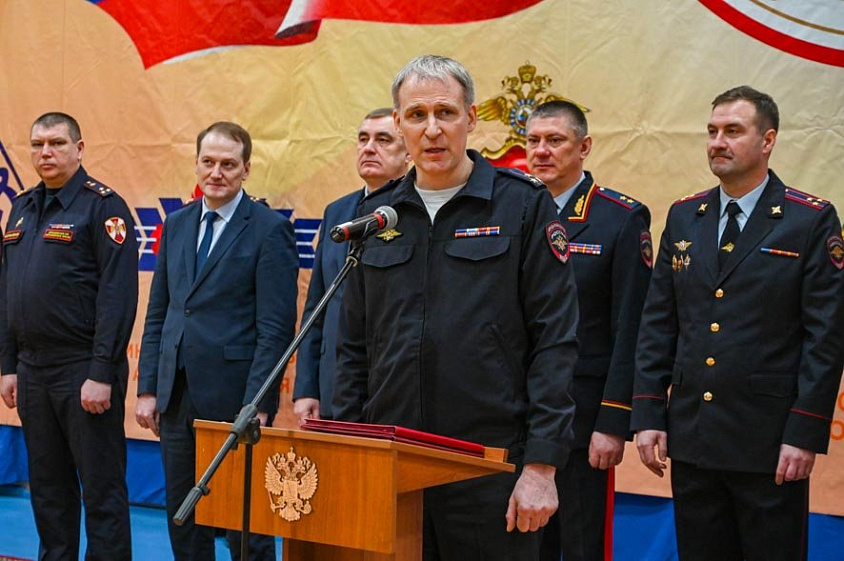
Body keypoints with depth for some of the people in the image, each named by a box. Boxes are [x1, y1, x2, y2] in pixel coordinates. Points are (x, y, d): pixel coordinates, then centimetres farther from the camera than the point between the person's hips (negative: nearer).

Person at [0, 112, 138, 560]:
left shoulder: (103, 207, -9)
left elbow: (118, 296, -15)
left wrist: (101, 374, -19)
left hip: (84, 371, -7)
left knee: (101, 485, 0)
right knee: (47, 485, 14)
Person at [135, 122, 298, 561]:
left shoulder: (270, 228, -6)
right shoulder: (177, 225, 12)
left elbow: (276, 327, -11)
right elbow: (157, 314, 15)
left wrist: (256, 405, -15)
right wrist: (147, 388, 8)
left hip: (233, 394, -6)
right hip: (176, 394, 6)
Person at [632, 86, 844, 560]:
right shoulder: (684, 218, 9)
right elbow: (658, 322, 9)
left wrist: (806, 433, -12)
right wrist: (648, 414, 2)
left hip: (771, 441, -4)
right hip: (690, 436, 4)